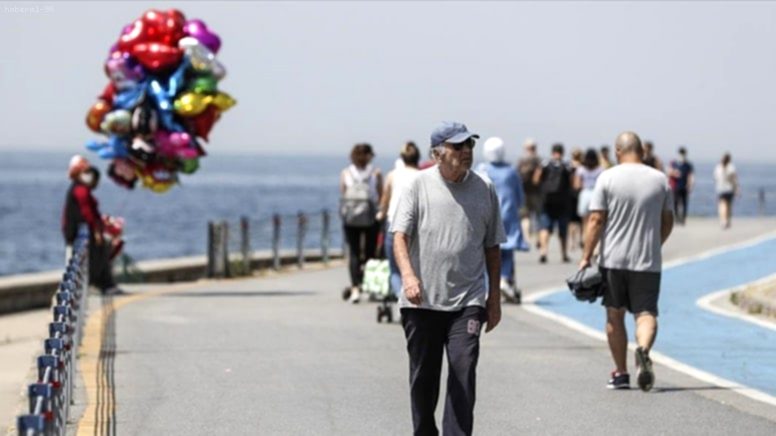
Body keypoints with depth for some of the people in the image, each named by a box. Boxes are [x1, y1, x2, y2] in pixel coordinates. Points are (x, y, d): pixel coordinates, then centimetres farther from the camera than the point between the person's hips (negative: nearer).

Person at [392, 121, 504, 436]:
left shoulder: (484, 190, 7)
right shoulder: (419, 185, 0)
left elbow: (492, 247, 14)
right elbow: (400, 235, -8)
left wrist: (494, 297, 12)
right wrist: (408, 275, -26)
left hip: (467, 302, 1)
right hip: (421, 301, -1)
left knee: (463, 373, -12)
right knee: (423, 377, 9)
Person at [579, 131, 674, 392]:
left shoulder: (608, 178, -4)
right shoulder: (659, 180, 5)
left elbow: (596, 220, -8)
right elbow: (668, 221, 12)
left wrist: (586, 257, -5)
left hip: (613, 258, -1)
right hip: (648, 261, 1)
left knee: (615, 315, 10)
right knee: (646, 313, -1)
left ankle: (621, 373, 14)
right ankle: (643, 350, -32)